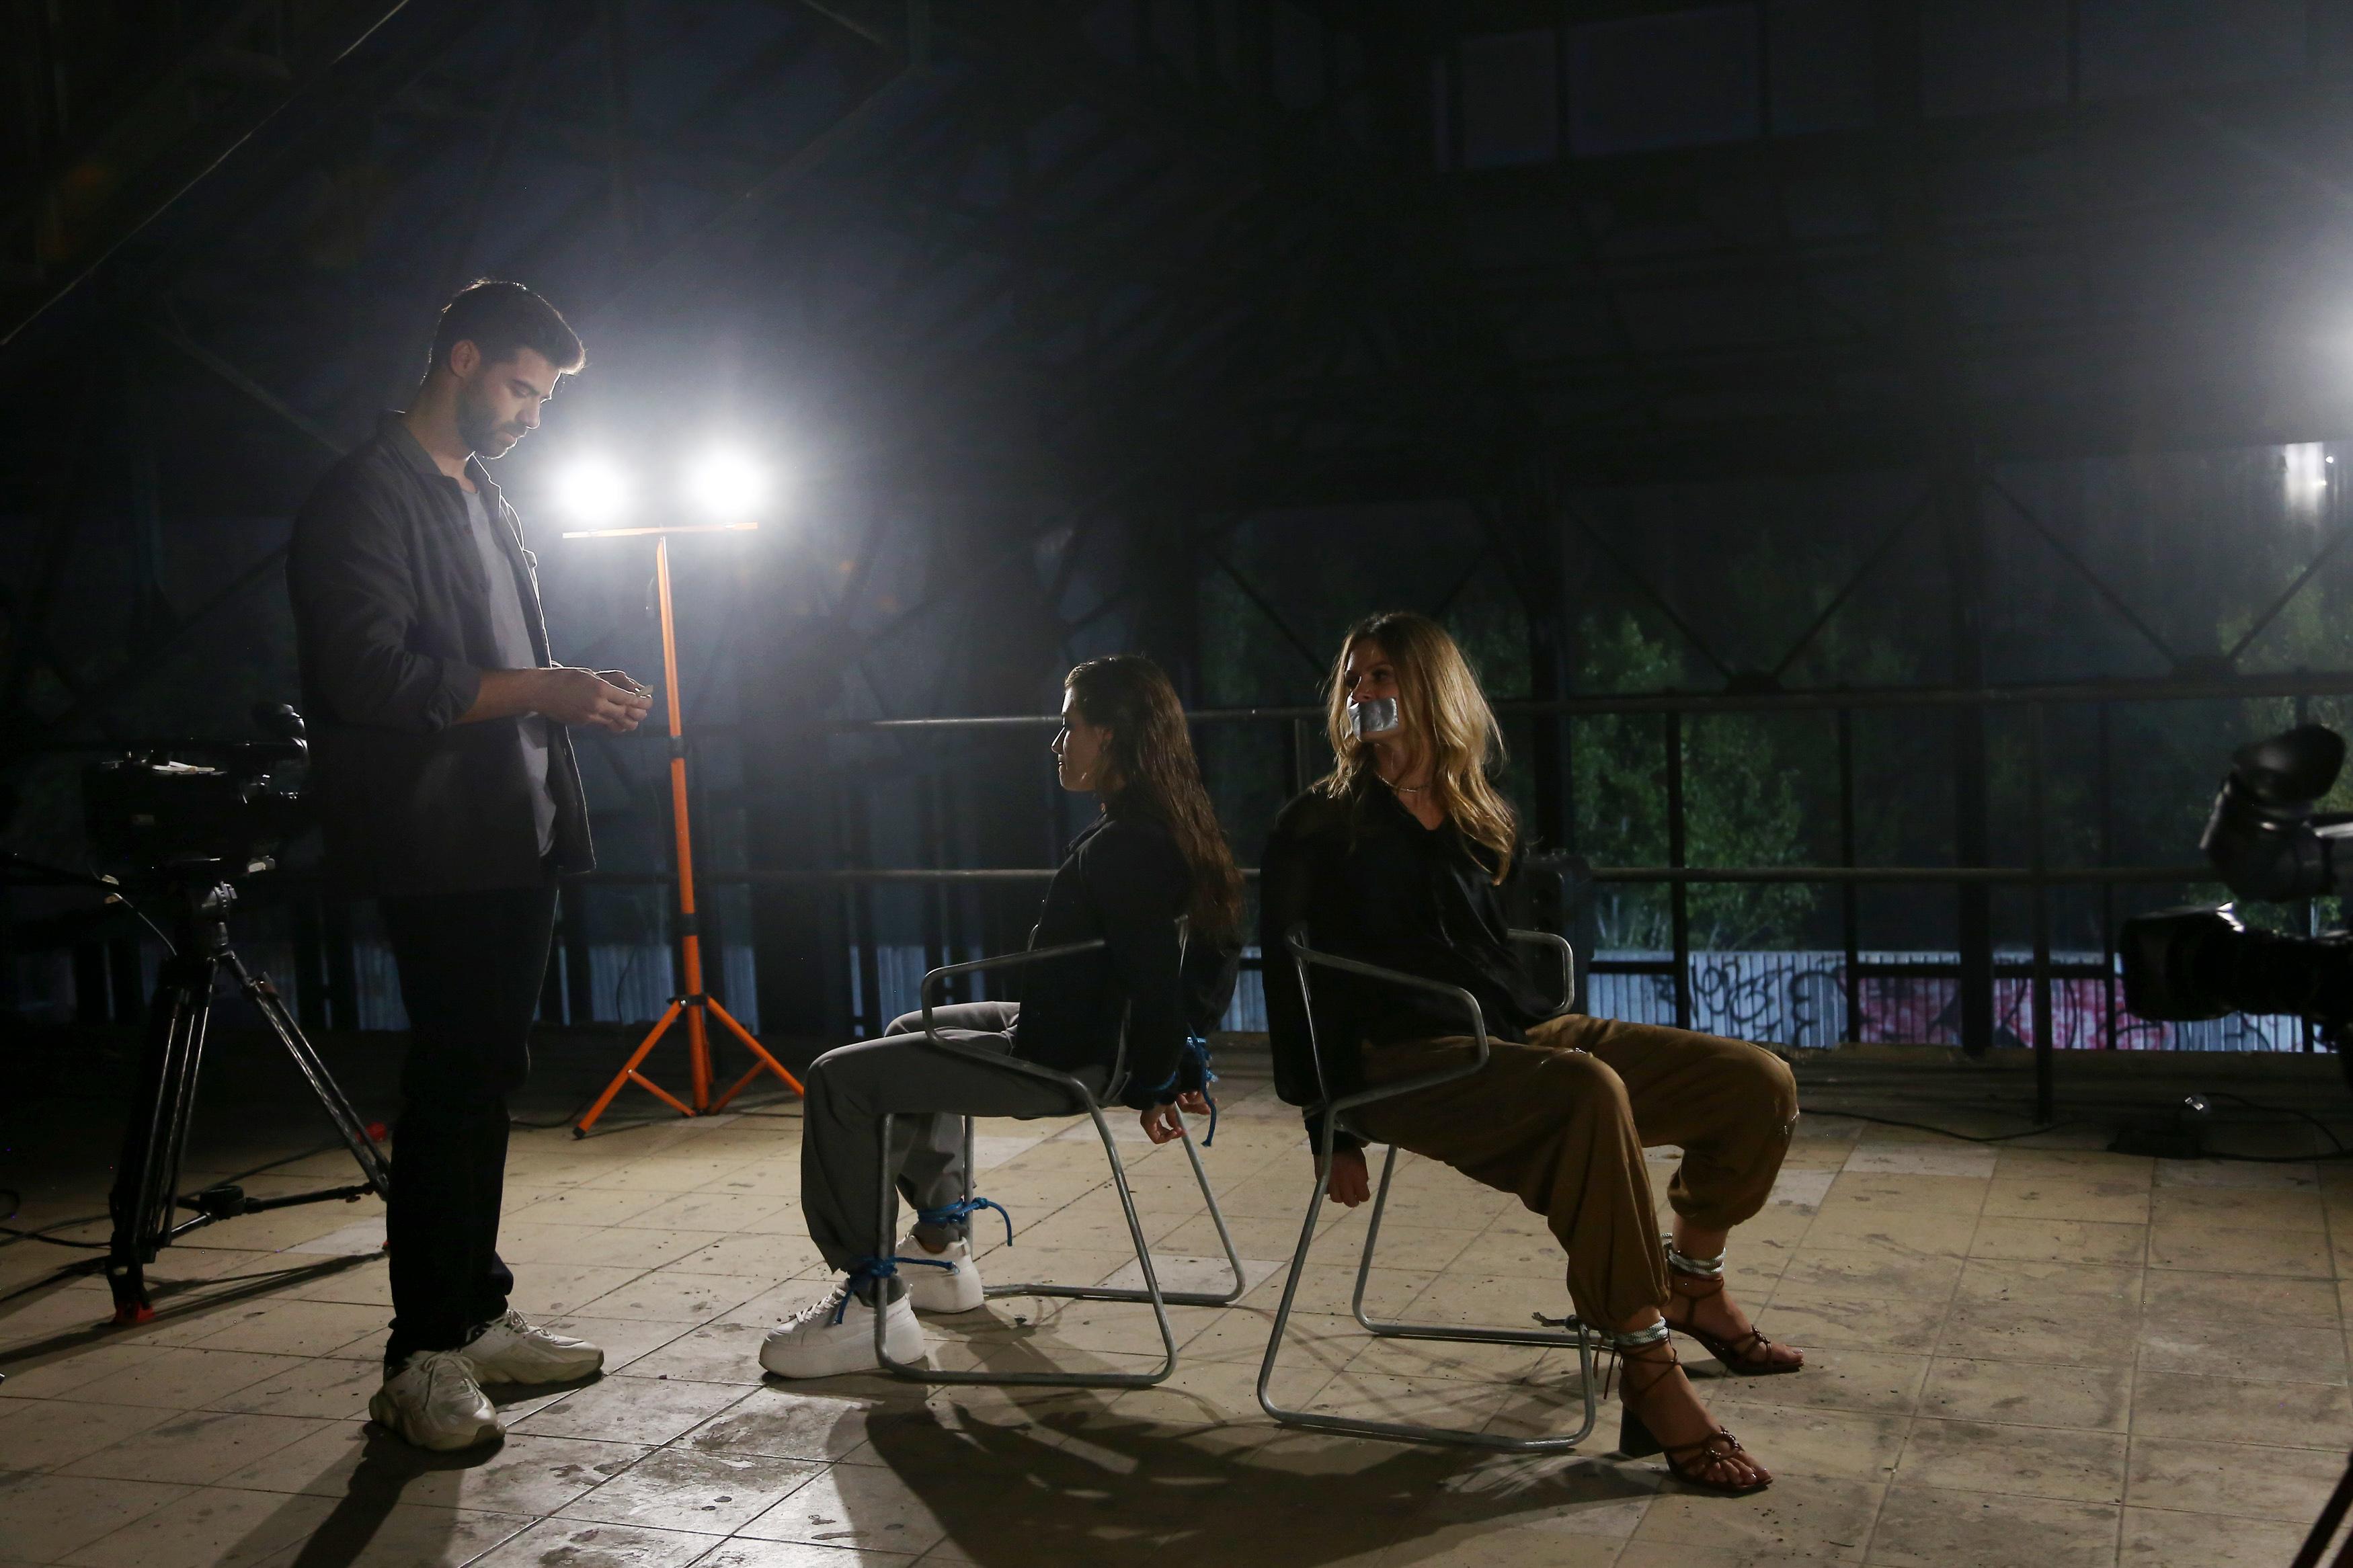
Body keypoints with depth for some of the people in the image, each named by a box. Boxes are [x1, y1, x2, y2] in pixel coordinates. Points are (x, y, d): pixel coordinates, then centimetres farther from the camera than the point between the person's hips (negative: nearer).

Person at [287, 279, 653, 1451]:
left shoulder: (483, 500, 20)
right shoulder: (366, 497, -9)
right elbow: (367, 673, -20)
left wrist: (573, 696, 7)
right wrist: (543, 691, -20)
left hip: (519, 835, 9)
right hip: (439, 847, -9)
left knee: (486, 1080, 13)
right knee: (452, 1088, -7)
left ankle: (476, 1315, 22)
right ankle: (422, 1358, 1)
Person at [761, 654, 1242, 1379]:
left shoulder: (1119, 849, -25)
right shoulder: (1175, 831, 5)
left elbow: (1153, 978, -27)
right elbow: (1213, 962, 13)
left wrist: (1153, 1084, -12)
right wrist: (1178, 1061, 17)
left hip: (1068, 1059, -11)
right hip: (1093, 1035, 11)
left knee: (841, 1079, -8)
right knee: (909, 1033, 30)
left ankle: (872, 1302, -4)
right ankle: (942, 1249, 36)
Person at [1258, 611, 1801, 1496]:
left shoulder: (1476, 817, 21)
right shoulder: (1318, 827, 4)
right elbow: (1291, 981, -1)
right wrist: (1330, 1128, -6)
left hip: (1519, 1031, 7)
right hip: (1409, 1057, -6)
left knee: (1759, 1083, -6)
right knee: (1592, 1092, -38)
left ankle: (1690, 1280, 17)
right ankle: (1650, 1377, -36)